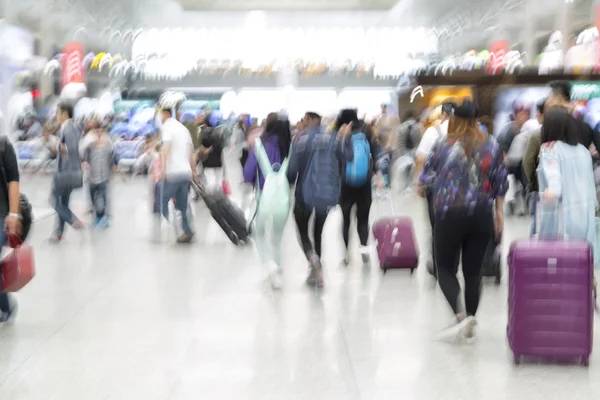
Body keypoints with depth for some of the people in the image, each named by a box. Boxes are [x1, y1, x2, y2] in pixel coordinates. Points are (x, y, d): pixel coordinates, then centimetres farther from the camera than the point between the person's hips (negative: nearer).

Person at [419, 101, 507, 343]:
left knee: (445, 267, 8)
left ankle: (460, 316, -10)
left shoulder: (444, 146, -7)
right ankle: (470, 322, 16)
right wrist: (499, 212, 14)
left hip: (450, 215, -3)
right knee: (473, 270, 11)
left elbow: (427, 177, 3)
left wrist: (421, 187, 25)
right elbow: (501, 182, 5)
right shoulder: (492, 146, 3)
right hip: (481, 215, 3)